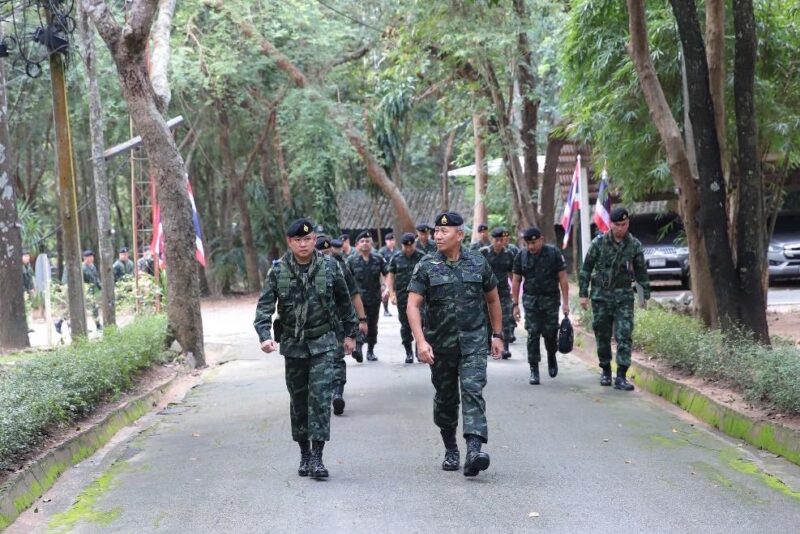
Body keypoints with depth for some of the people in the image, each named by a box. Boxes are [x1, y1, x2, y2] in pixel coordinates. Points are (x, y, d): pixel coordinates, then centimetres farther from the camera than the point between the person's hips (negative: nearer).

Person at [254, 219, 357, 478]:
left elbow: (344, 302, 8)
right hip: (292, 344, 2)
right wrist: (265, 336, -24)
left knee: (320, 396, -12)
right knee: (298, 400, 10)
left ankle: (317, 456, -10)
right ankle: (304, 454, 22)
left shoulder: (330, 266, -3)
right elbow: (264, 305, -9)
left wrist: (350, 333, 13)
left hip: (323, 342, -2)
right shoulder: (278, 270, -4)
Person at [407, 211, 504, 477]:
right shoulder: (426, 266, -3)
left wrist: (498, 335, 12)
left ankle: (474, 450, -25)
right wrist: (421, 341, -22)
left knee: (472, 391, -16)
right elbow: (413, 305, -10)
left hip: (474, 341, -1)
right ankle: (450, 450, 29)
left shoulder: (478, 263, 2)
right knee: (445, 398, 11)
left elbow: (493, 299, 13)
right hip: (440, 344, 1)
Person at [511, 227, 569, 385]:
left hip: (550, 299, -1)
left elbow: (563, 278, -4)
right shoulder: (521, 256, 1)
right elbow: (516, 281, 6)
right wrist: (515, 304, 1)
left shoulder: (554, 253, -5)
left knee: (550, 333, 0)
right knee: (533, 334, -4)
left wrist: (565, 302, -7)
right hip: (530, 300, 1)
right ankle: (534, 370, 1)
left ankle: (551, 357, 31)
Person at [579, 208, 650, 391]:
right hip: (601, 295, 0)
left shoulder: (634, 245, 0)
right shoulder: (599, 242, -4)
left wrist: (646, 295, 11)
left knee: (624, 336, -9)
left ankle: (621, 377, -8)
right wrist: (583, 294, -3)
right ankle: (605, 371, 24)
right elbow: (586, 268, 0)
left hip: (624, 296, 0)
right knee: (602, 336, 7)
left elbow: (641, 271, 11)